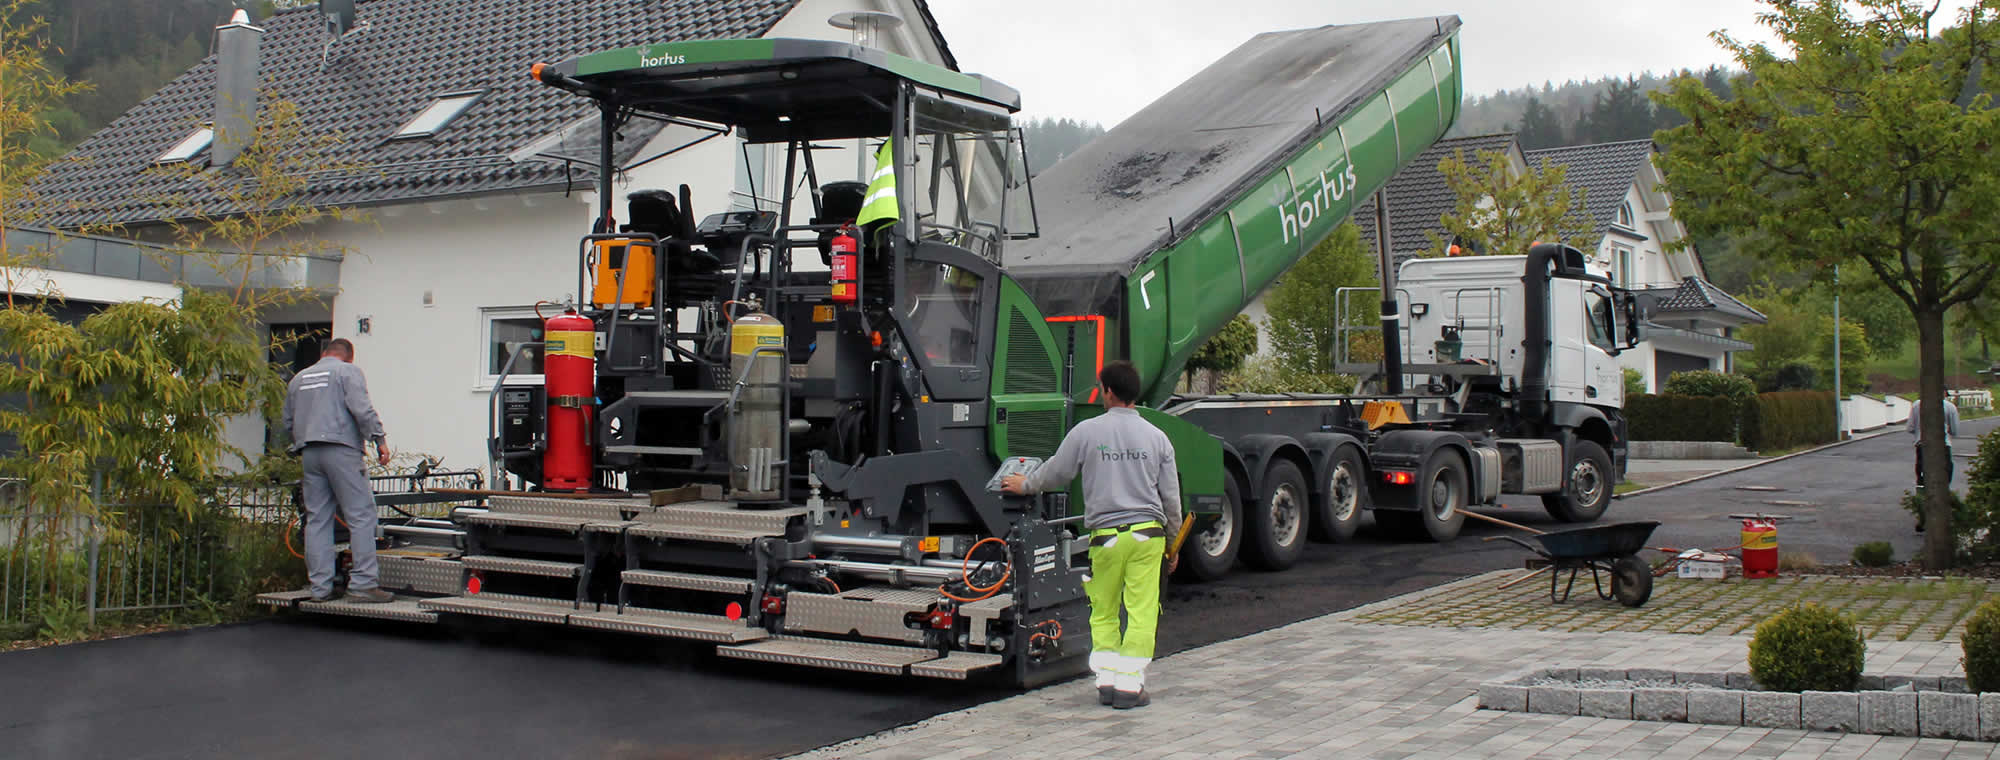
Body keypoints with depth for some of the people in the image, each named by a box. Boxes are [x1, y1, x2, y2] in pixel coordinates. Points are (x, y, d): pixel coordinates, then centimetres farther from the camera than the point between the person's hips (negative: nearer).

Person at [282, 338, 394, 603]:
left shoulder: (299, 378, 22)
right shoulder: (348, 371, 2)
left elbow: (288, 421, 25)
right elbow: (361, 409, -12)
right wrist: (380, 439, -9)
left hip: (310, 453, 7)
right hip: (341, 450, -6)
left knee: (317, 520, 7)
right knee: (361, 516, -6)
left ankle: (320, 587, 5)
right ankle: (363, 583, -12)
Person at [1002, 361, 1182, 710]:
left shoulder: (1087, 431, -1)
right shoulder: (1156, 436, 5)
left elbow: (1055, 473, 9)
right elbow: (1171, 497, 9)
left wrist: (1024, 484, 29)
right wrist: (1173, 543, 20)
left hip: (1106, 535, -1)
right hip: (1148, 533, 1)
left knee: (1103, 612, 13)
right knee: (1141, 612, 3)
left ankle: (1106, 680, 11)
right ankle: (1129, 684, 2)